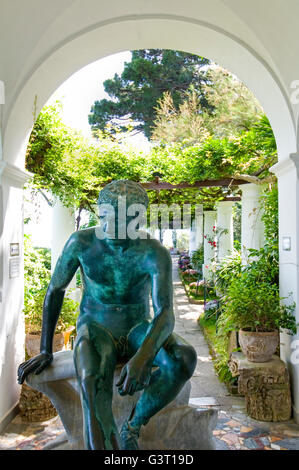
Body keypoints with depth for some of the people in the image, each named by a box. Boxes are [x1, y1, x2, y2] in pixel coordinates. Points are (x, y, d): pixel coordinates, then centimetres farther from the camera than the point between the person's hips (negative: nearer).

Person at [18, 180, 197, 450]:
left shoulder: (155, 253, -20)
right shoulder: (81, 242, -14)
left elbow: (165, 314, -29)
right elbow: (55, 291, -2)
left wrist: (143, 357, -49)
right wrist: (45, 352, -2)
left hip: (138, 330, 1)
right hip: (96, 329, 0)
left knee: (184, 358, -30)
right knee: (91, 380, -36)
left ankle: (132, 428, -9)